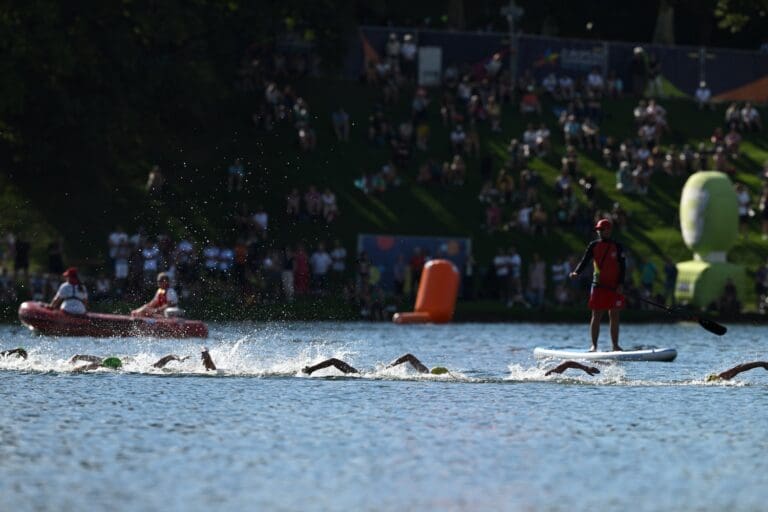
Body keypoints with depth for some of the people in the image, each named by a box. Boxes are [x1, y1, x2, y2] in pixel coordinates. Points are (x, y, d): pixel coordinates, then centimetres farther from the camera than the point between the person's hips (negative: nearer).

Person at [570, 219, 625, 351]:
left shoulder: (617, 247, 4)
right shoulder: (593, 246, 5)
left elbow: (622, 266, 2)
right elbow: (584, 261, -2)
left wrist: (620, 285, -8)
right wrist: (576, 272, -21)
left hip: (614, 288, 0)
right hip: (598, 287, 0)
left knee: (614, 317, 3)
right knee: (596, 317, 0)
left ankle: (615, 345, 9)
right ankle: (594, 345, 4)